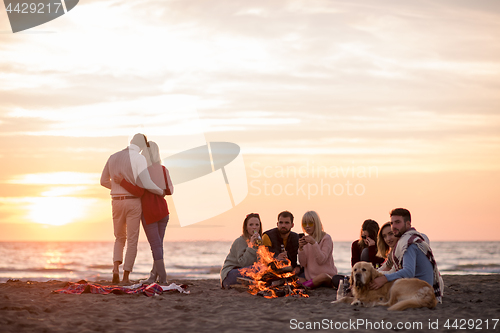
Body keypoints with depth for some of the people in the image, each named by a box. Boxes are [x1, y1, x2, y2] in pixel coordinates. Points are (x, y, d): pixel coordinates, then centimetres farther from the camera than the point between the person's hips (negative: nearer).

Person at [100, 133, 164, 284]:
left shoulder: (113, 157, 7)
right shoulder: (139, 158, -11)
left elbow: (104, 181, 17)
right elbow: (147, 184, -20)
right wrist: (161, 191, 2)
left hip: (117, 202, 4)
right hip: (133, 203, -4)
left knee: (120, 239, 19)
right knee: (132, 241, 5)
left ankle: (116, 270, -3)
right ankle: (126, 277, 0)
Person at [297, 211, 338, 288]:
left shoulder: (326, 238, -5)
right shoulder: (306, 240, 11)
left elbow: (321, 260, -15)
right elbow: (303, 264, 4)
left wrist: (314, 243, -24)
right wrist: (300, 248, -12)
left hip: (327, 275, -4)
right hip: (310, 277, 4)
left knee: (323, 276, -40)